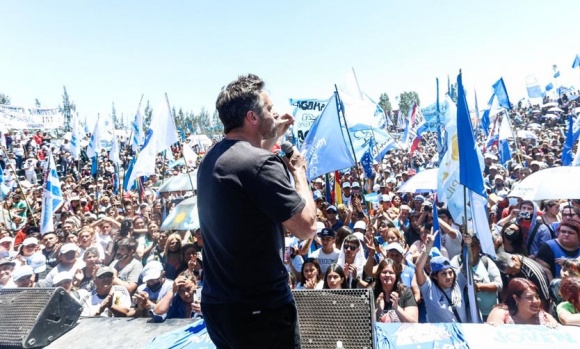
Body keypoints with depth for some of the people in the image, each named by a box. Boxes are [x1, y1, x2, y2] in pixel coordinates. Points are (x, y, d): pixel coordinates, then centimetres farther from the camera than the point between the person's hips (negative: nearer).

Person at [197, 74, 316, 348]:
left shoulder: (211, 160, 4)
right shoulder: (261, 164, -24)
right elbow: (307, 228, -20)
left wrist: (274, 137, 17)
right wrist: (298, 171, -8)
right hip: (260, 310, -8)